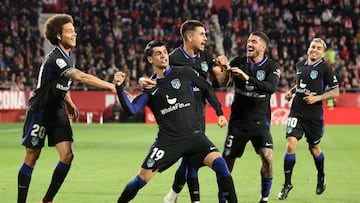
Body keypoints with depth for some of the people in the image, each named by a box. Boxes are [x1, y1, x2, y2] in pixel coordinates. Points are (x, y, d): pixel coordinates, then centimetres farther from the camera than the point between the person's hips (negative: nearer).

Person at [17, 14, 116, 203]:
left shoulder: (67, 56, 5)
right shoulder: (55, 58, -24)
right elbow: (82, 77, -35)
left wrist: (69, 102, 10)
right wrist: (111, 86, -37)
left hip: (57, 110, 7)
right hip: (39, 112, -7)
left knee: (67, 155, -6)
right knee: (31, 159, 0)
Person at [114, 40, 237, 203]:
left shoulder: (184, 73, 4)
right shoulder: (150, 87, 6)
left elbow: (207, 89, 15)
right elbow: (131, 109, -5)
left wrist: (220, 113, 11)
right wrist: (119, 88, -17)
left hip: (193, 134, 0)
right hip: (168, 139, 0)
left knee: (219, 163, -21)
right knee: (143, 177, -5)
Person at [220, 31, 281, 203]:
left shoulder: (272, 66, -5)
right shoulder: (238, 62, 1)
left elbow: (271, 88, -22)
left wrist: (247, 78, -32)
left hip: (260, 121, -1)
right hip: (238, 121, 1)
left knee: (267, 158, -17)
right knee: (227, 161, 0)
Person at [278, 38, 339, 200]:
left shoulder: (325, 68, -7)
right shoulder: (300, 65, 8)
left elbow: (335, 92, -6)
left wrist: (316, 98, -16)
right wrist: (291, 91, 9)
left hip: (314, 115, -3)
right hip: (296, 112, 3)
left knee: (314, 148, 12)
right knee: (290, 144, -12)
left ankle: (321, 178, 40)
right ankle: (287, 184, -4)